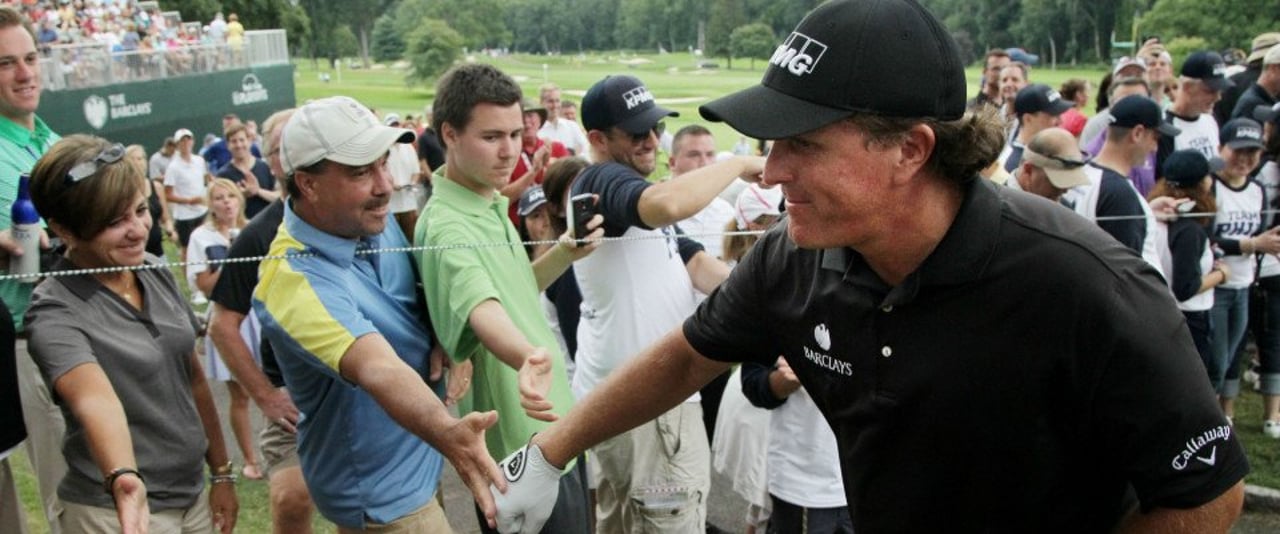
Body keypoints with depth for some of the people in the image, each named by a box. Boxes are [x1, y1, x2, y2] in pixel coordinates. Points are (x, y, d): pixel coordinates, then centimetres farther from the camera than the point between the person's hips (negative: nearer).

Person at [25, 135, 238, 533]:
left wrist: (221, 473, 10)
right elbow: (94, 399, -36)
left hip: (192, 496, 6)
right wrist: (123, 478, -53)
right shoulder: (55, 312, -18)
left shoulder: (155, 271, -1)